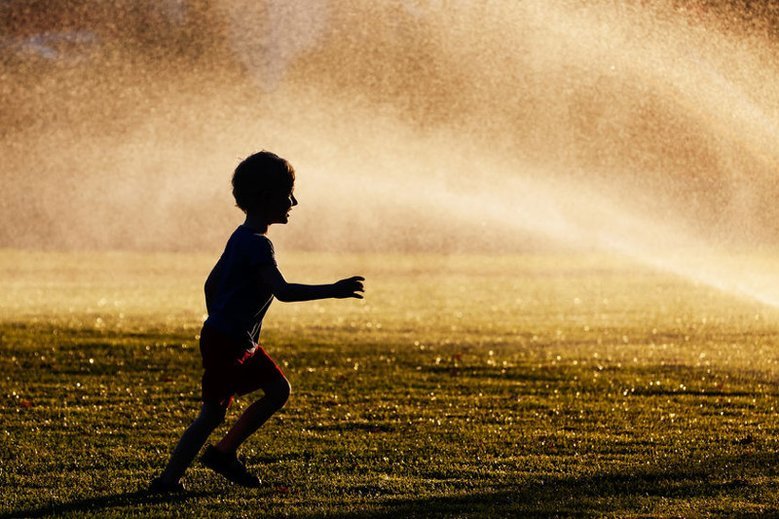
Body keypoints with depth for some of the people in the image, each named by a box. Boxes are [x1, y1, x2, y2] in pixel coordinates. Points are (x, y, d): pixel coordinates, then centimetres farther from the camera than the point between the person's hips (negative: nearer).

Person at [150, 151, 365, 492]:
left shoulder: (242, 239, 13)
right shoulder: (257, 244, -18)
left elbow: (211, 285, 21)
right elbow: (282, 291, -31)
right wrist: (333, 291, -32)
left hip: (241, 343, 10)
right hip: (226, 343, -10)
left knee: (279, 390, 12)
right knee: (213, 413, -8)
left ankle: (224, 452, 15)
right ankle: (168, 479, -4)